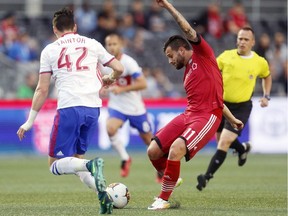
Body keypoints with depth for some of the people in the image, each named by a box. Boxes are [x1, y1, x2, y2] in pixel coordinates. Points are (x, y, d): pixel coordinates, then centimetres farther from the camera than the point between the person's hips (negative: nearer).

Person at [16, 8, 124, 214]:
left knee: (55, 165, 2)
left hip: (69, 107, -4)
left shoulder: (49, 50, 8)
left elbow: (42, 90, 5)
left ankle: (91, 166, -29)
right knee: (77, 157, 20)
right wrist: (109, 79, 35)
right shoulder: (92, 44, 14)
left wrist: (30, 122, 11)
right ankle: (102, 192, -6)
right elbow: (119, 68, 11)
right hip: (93, 107, 4)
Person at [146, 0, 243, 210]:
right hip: (188, 114, 9)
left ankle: (164, 199, -14)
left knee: (175, 150, -27)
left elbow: (188, 30, -10)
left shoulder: (202, 54, 3)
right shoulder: (187, 74, 24)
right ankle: (171, 181, 25)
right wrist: (232, 118, 32)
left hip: (207, 117, -9)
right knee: (153, 151, -3)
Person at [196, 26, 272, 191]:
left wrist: (266, 96, 8)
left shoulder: (260, 62, -3)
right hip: (221, 104, 3)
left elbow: (267, 76, 18)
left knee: (224, 143, -16)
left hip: (241, 108, -3)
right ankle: (243, 148, 49)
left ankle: (208, 176, -14)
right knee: (222, 141, 16)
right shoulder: (226, 56, -6)